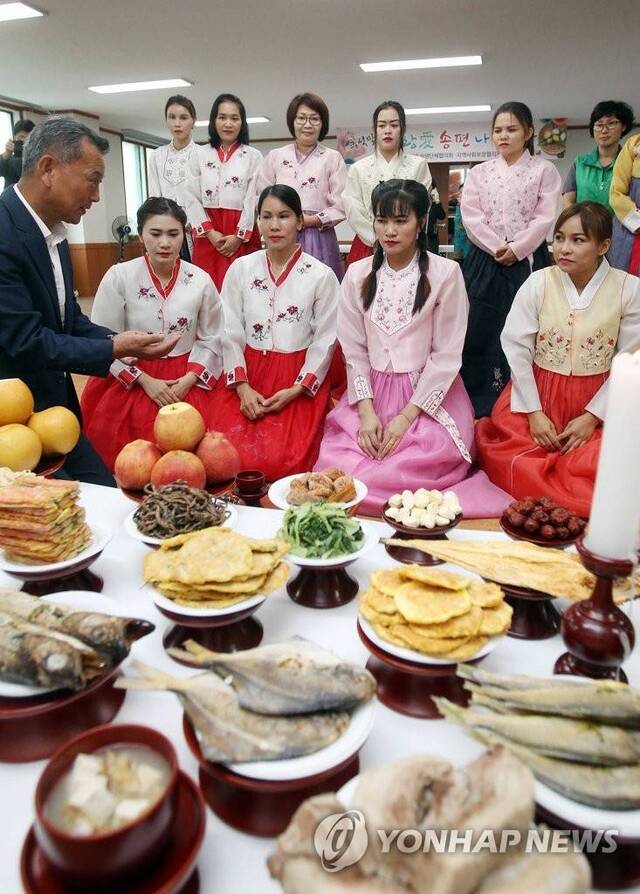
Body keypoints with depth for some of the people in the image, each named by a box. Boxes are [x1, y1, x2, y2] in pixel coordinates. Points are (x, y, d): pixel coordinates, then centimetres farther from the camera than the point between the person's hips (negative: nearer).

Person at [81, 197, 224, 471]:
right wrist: (144, 380, -12)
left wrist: (188, 379, -10)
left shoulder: (200, 280, -1)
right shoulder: (119, 276, -6)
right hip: (130, 380, -1)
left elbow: (211, 339, 3)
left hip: (187, 381, 1)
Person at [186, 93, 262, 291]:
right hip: (207, 234, 2)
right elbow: (192, 198, 5)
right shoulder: (200, 154, 12)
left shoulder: (253, 156, 7)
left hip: (242, 234, -2)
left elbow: (253, 200, -1)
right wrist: (210, 232, -7)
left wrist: (239, 236, -11)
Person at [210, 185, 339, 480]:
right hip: (248, 377, 3)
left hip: (300, 382, -2)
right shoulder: (240, 268, 6)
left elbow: (324, 341, -2)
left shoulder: (321, 275, -2)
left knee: (280, 461, -19)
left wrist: (296, 390, -11)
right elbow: (231, 333, 3)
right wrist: (242, 387, -8)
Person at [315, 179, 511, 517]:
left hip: (430, 395, -3)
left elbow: (446, 355, -6)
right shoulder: (357, 274, 7)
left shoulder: (445, 274, -3)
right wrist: (366, 410, -9)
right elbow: (353, 350, 4)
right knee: (336, 467, -18)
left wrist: (407, 415, -14)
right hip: (372, 392, 3)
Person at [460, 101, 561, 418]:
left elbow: (545, 217, -4)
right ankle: (478, 409, 10)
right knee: (478, 332, 0)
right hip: (485, 261, 2)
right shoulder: (479, 172, 11)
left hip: (528, 261, -1)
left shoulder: (544, 170, 6)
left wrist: (516, 249, -15)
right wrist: (497, 248, -12)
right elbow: (471, 216, -1)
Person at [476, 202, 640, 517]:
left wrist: (592, 417, -11)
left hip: (596, 403, 0)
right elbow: (516, 348, -6)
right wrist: (534, 412, -12)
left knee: (593, 467, -20)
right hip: (535, 393, 0)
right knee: (520, 464, -16)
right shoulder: (538, 283, -5)